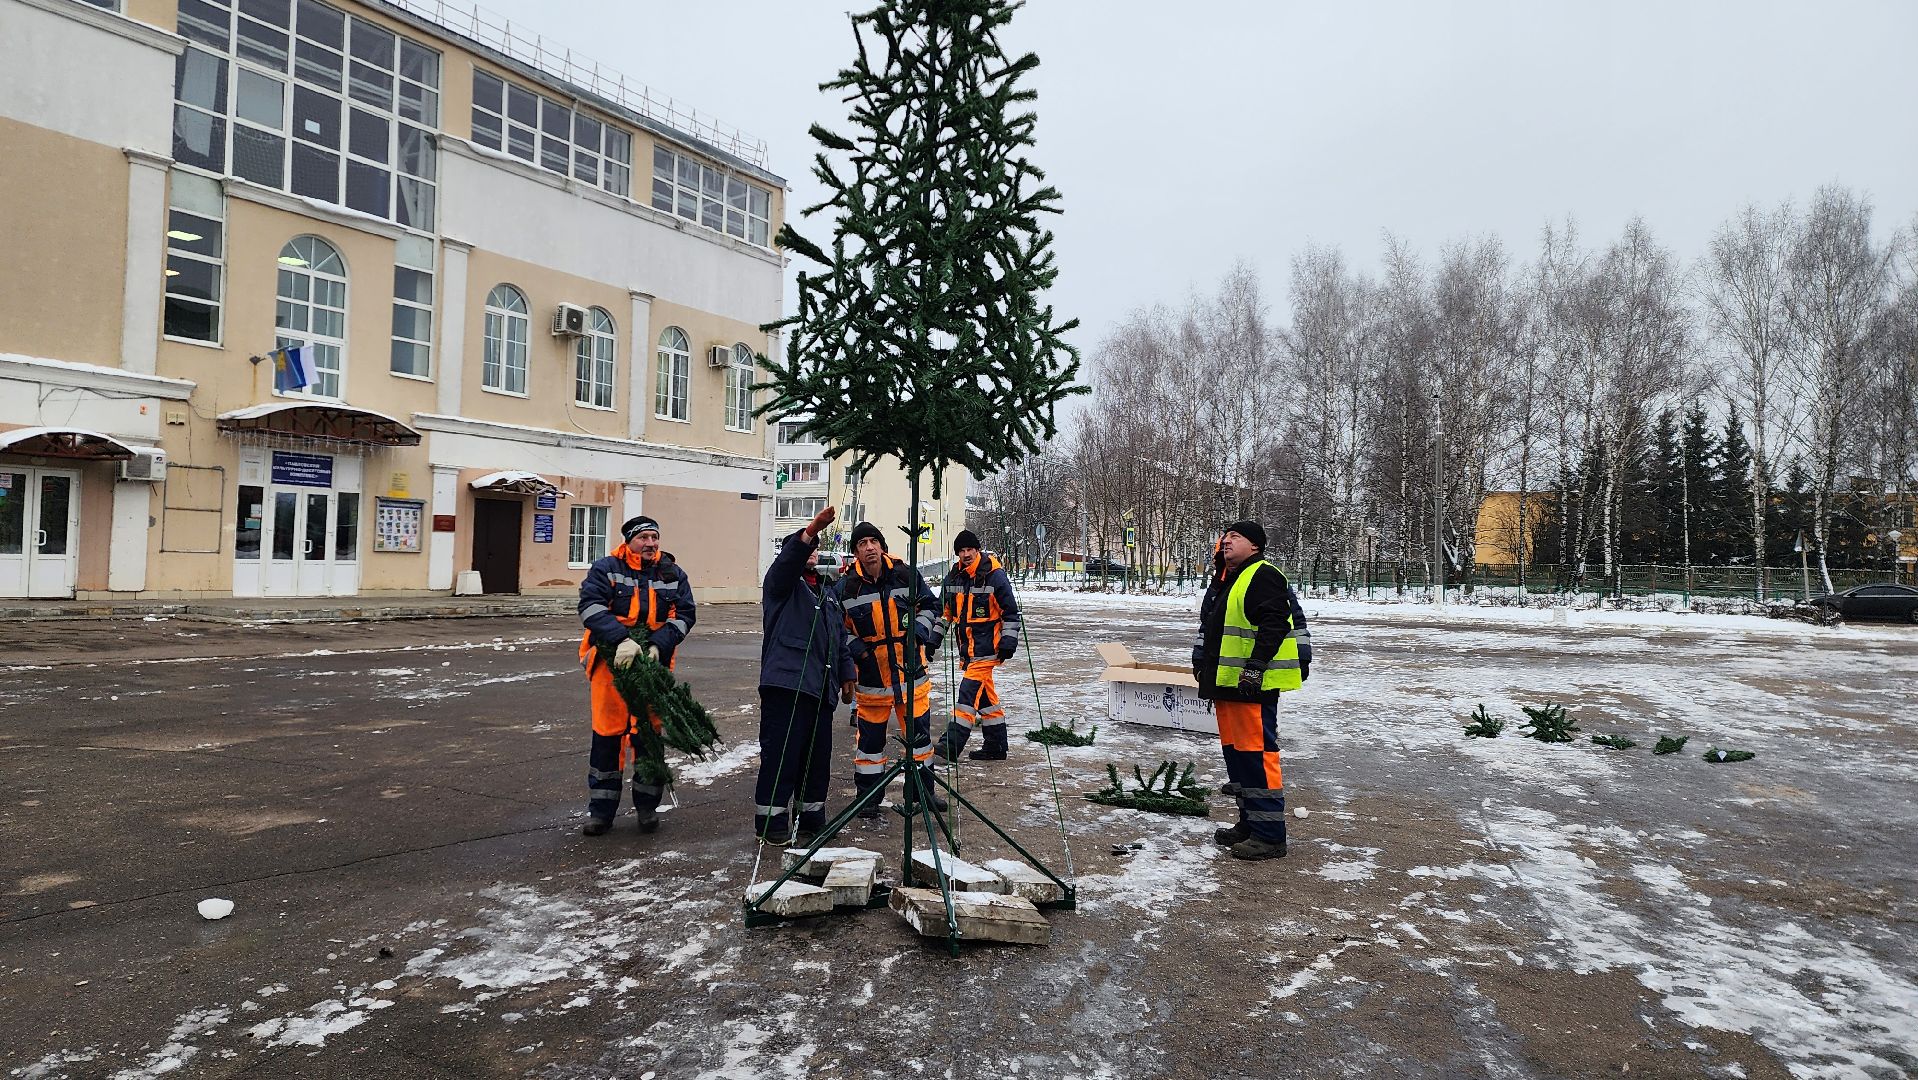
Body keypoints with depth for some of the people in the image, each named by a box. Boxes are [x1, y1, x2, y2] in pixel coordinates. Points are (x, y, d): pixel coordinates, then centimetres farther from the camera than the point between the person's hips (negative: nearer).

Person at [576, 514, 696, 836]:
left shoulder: (673, 574, 6)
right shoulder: (605, 569, -2)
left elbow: (684, 614, 2)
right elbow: (590, 606, -15)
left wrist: (659, 645, -15)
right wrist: (622, 640, -28)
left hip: (653, 662, 2)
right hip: (611, 661, -2)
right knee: (607, 732, 2)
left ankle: (647, 805, 19)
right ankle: (601, 808, 13)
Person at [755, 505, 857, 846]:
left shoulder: (827, 591, 25)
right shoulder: (782, 583, 3)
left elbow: (841, 637, 27)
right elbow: (789, 558, -20)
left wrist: (846, 675, 21)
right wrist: (811, 530, -35)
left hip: (821, 687, 7)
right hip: (786, 682, -7)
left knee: (817, 756, 10)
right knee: (781, 753, -8)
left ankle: (812, 819, 20)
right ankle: (770, 822, 0)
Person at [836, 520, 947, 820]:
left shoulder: (906, 575, -3)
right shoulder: (846, 587, -5)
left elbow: (930, 605, 11)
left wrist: (921, 630, -5)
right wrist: (856, 649, -8)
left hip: (911, 668, 1)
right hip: (871, 673, -1)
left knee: (919, 731, 9)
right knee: (870, 736, 6)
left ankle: (922, 792, 25)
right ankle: (867, 797, 20)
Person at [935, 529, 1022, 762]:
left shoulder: (995, 575, -9)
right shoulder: (954, 576, 9)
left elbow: (1010, 611, -7)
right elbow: (945, 609, 19)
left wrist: (1009, 642, -11)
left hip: (987, 644, -7)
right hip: (966, 645, 7)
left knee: (970, 690, -14)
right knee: (985, 694, 12)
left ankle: (952, 745, -17)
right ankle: (995, 747, 19)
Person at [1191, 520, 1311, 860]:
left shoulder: (1263, 575, -10)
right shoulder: (1224, 581, 21)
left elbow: (1274, 623, -21)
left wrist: (1256, 665, -26)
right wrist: (1202, 664, 28)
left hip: (1254, 683, -11)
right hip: (1226, 682, 11)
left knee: (1256, 752, -10)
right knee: (1235, 752, 15)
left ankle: (1269, 835, -5)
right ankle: (1249, 823, 25)